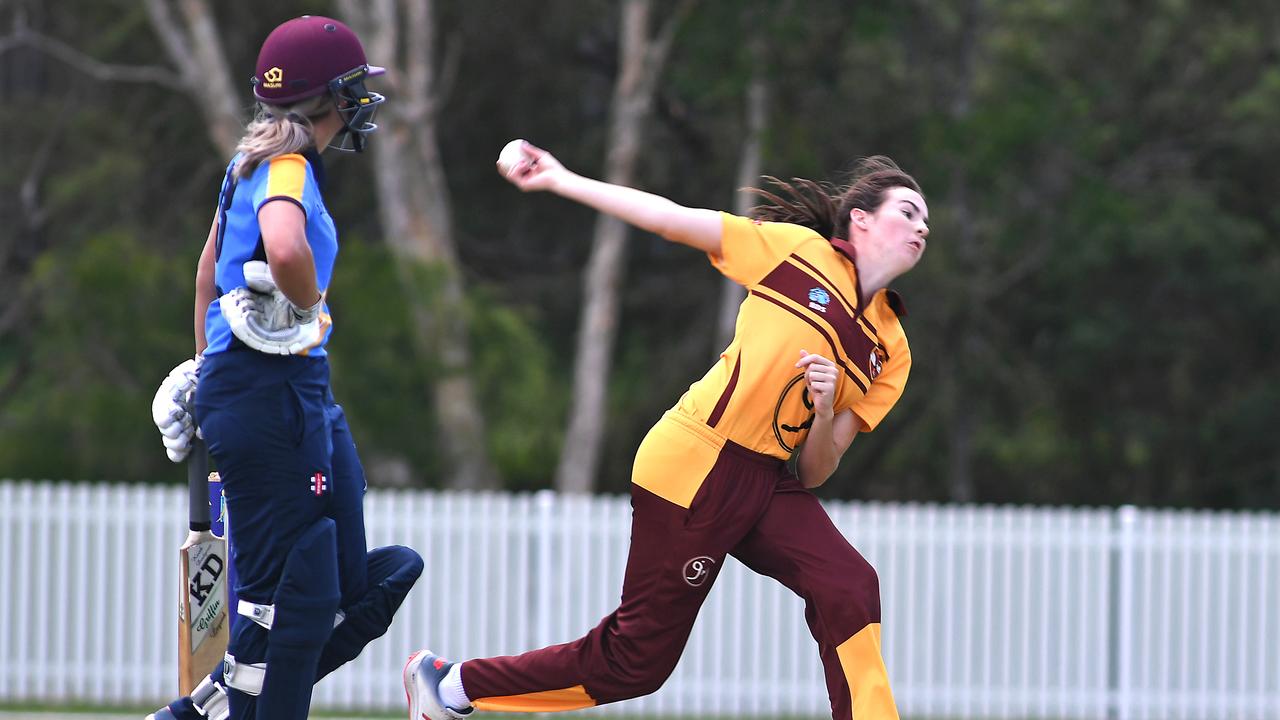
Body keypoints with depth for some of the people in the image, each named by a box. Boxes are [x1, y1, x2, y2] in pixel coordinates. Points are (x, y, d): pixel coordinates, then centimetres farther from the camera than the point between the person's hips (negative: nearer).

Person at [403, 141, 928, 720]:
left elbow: (813, 474, 7)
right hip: (694, 469, -6)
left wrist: (826, 408, -14)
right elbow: (670, 220, -1)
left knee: (849, 589, -20)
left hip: (767, 485, 6)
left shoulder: (890, 353, 9)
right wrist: (559, 180, -1)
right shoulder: (797, 249, -5)